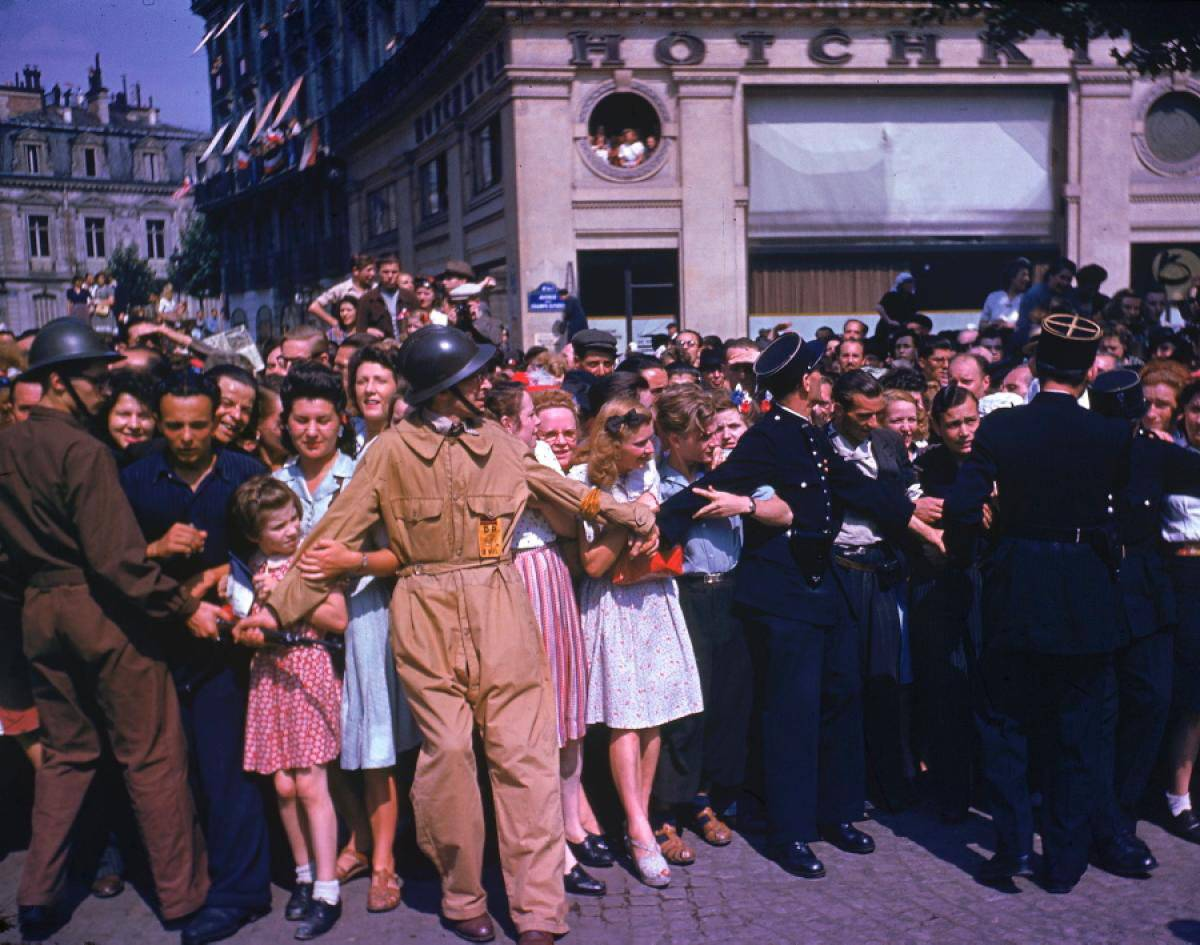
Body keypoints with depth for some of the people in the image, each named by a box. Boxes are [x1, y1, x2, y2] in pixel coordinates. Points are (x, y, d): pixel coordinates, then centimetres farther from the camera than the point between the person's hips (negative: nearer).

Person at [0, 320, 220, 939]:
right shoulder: (82, 450, -17)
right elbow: (116, 556, -21)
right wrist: (186, 607, -15)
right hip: (99, 610, -8)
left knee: (65, 752, 19)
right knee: (152, 755, 4)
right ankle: (182, 893, 13)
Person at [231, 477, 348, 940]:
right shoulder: (251, 570, 7)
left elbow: (338, 619, -7)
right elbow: (243, 628, 14)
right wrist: (248, 632, -9)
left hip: (309, 671, -4)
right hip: (269, 675, 4)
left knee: (310, 783, -7)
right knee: (282, 785, 4)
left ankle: (326, 891, -2)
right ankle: (304, 874, 21)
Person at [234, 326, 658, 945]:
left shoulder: (497, 442, 8)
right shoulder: (391, 451, 0)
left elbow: (560, 490, 22)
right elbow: (334, 536, 1)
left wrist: (627, 514, 28)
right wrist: (280, 608, -2)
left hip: (501, 612, 2)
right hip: (427, 618, -2)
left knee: (522, 751, -3)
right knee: (448, 751, -2)